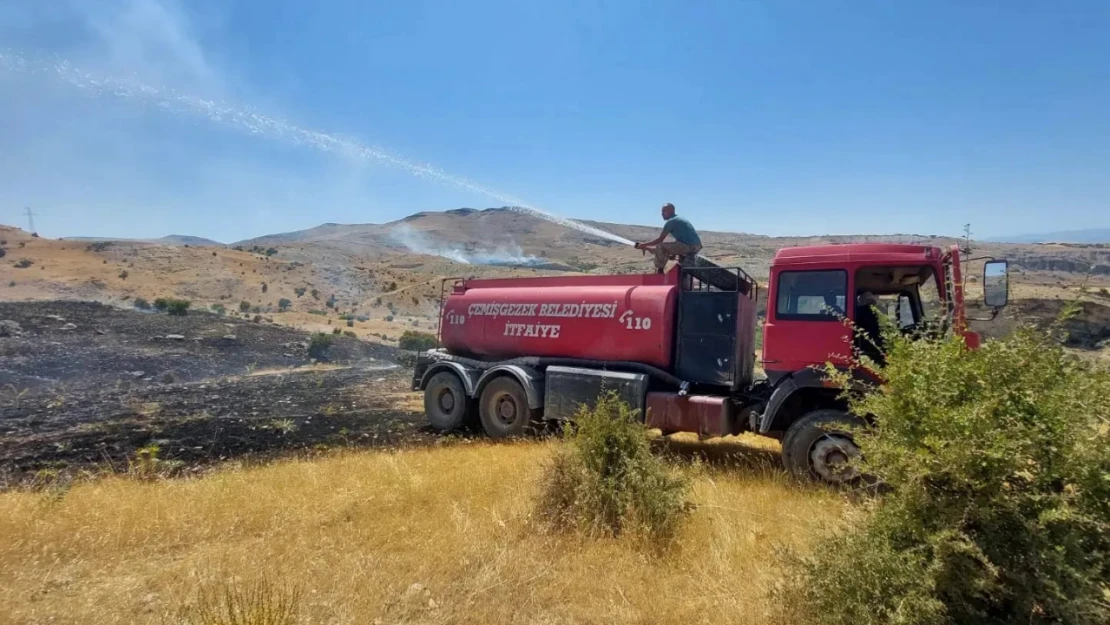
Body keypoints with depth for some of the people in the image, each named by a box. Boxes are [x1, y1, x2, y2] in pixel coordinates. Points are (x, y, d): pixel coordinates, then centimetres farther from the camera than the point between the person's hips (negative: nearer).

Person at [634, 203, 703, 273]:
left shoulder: (670, 221, -4)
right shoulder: (679, 219, 24)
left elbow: (660, 240, -3)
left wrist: (644, 245, 5)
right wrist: (673, 254, 29)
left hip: (689, 246, -10)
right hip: (697, 246, 10)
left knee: (659, 247, -8)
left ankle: (659, 272, -1)